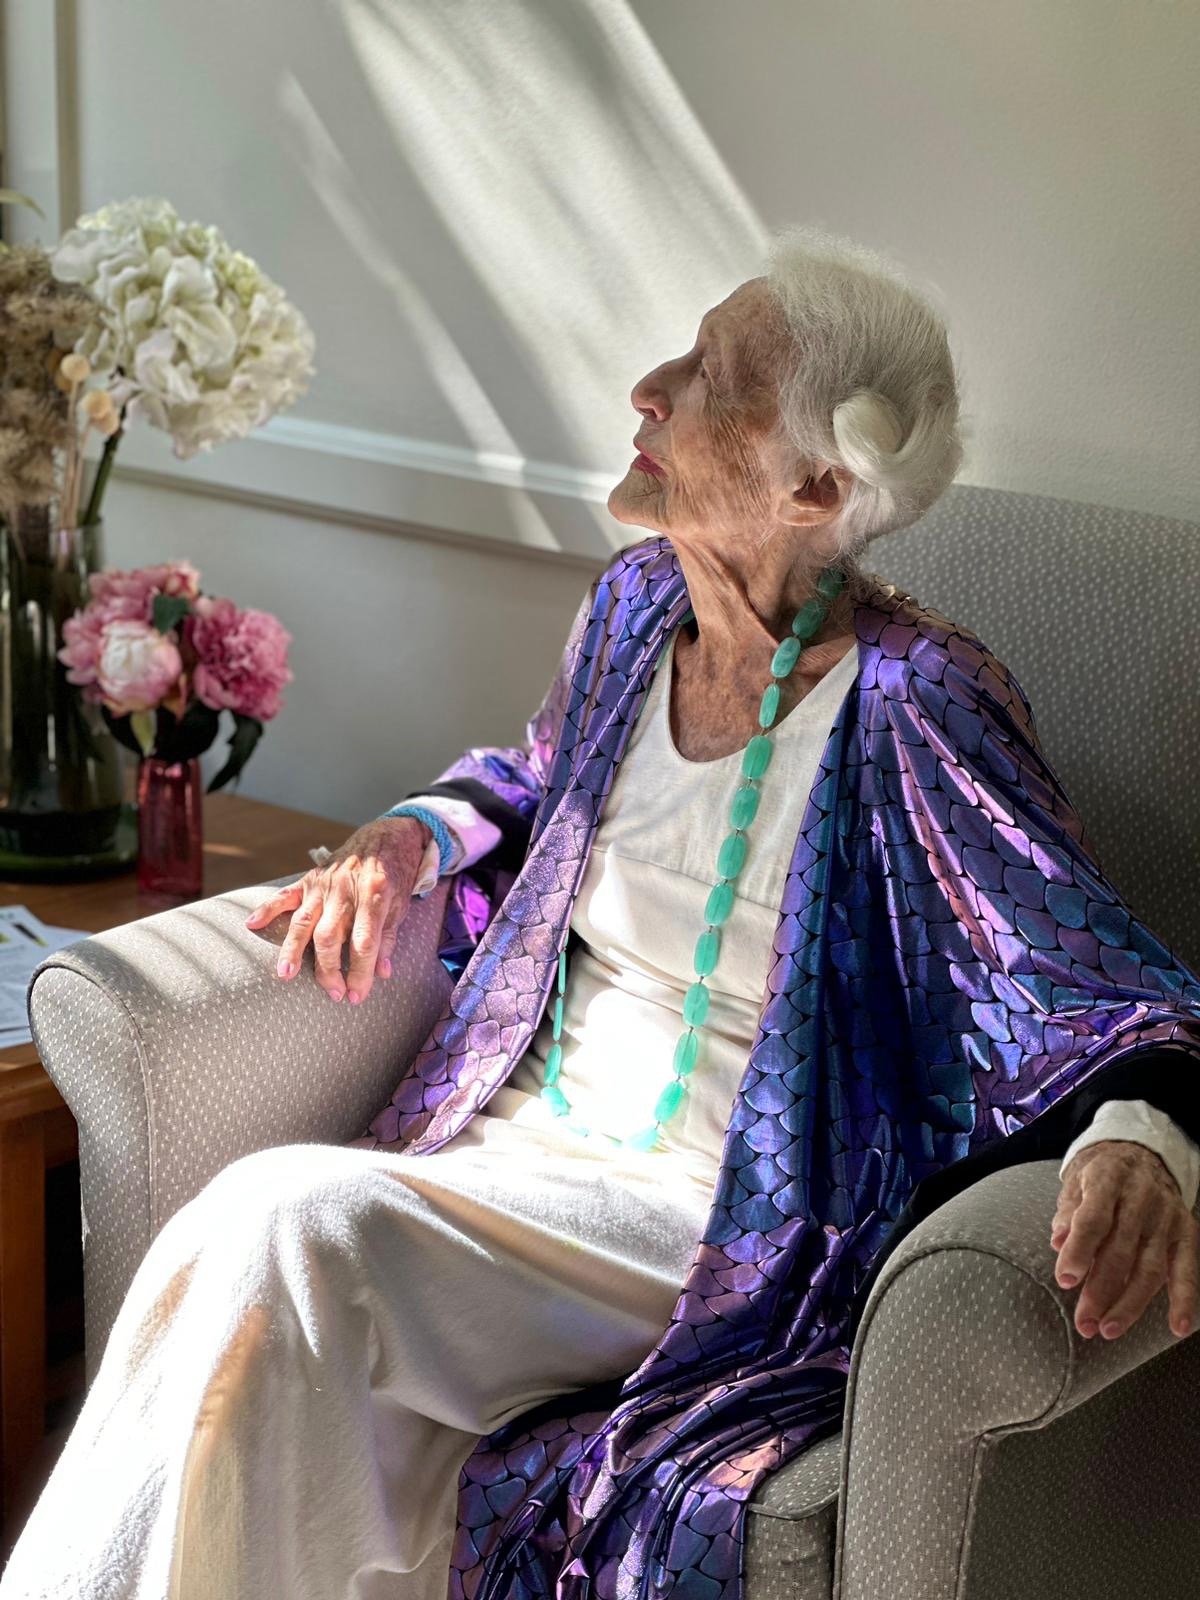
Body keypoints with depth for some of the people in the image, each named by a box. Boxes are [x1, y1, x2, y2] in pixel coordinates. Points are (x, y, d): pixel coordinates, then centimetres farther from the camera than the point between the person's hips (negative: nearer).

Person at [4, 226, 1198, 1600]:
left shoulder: (913, 707, -17)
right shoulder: (635, 604, 5)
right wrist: (408, 839, 6)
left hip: (723, 1220, -6)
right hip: (521, 1133, 6)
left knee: (290, 1226, -28)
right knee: (264, 1221, -23)